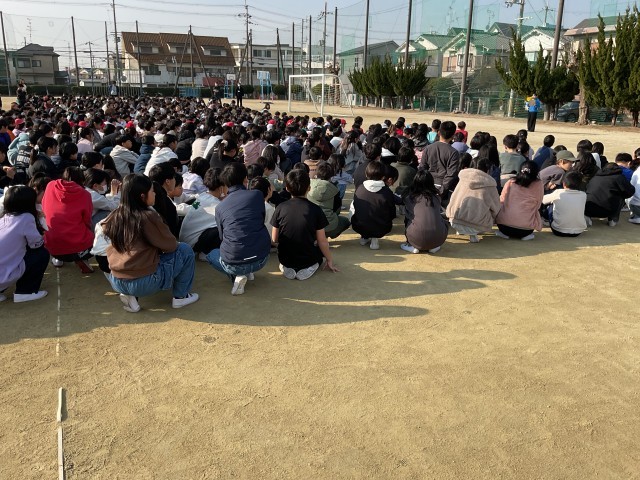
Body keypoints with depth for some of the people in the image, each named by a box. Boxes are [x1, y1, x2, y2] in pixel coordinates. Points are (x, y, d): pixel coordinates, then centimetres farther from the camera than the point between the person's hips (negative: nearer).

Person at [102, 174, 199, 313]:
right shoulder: (148, 216, -15)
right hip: (145, 282, -6)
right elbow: (170, 245, -7)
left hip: (116, 282, 7)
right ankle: (180, 296, 16)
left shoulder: (115, 216, 3)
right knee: (185, 250, 8)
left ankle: (130, 296, 16)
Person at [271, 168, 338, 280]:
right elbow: (322, 241, -8)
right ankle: (308, 268, 16)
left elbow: (274, 239, -3)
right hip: (308, 260, -2)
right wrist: (329, 261, 9)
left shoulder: (280, 208, -10)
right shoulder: (315, 209, -14)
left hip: (285, 259, 2)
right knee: (320, 249, 30)